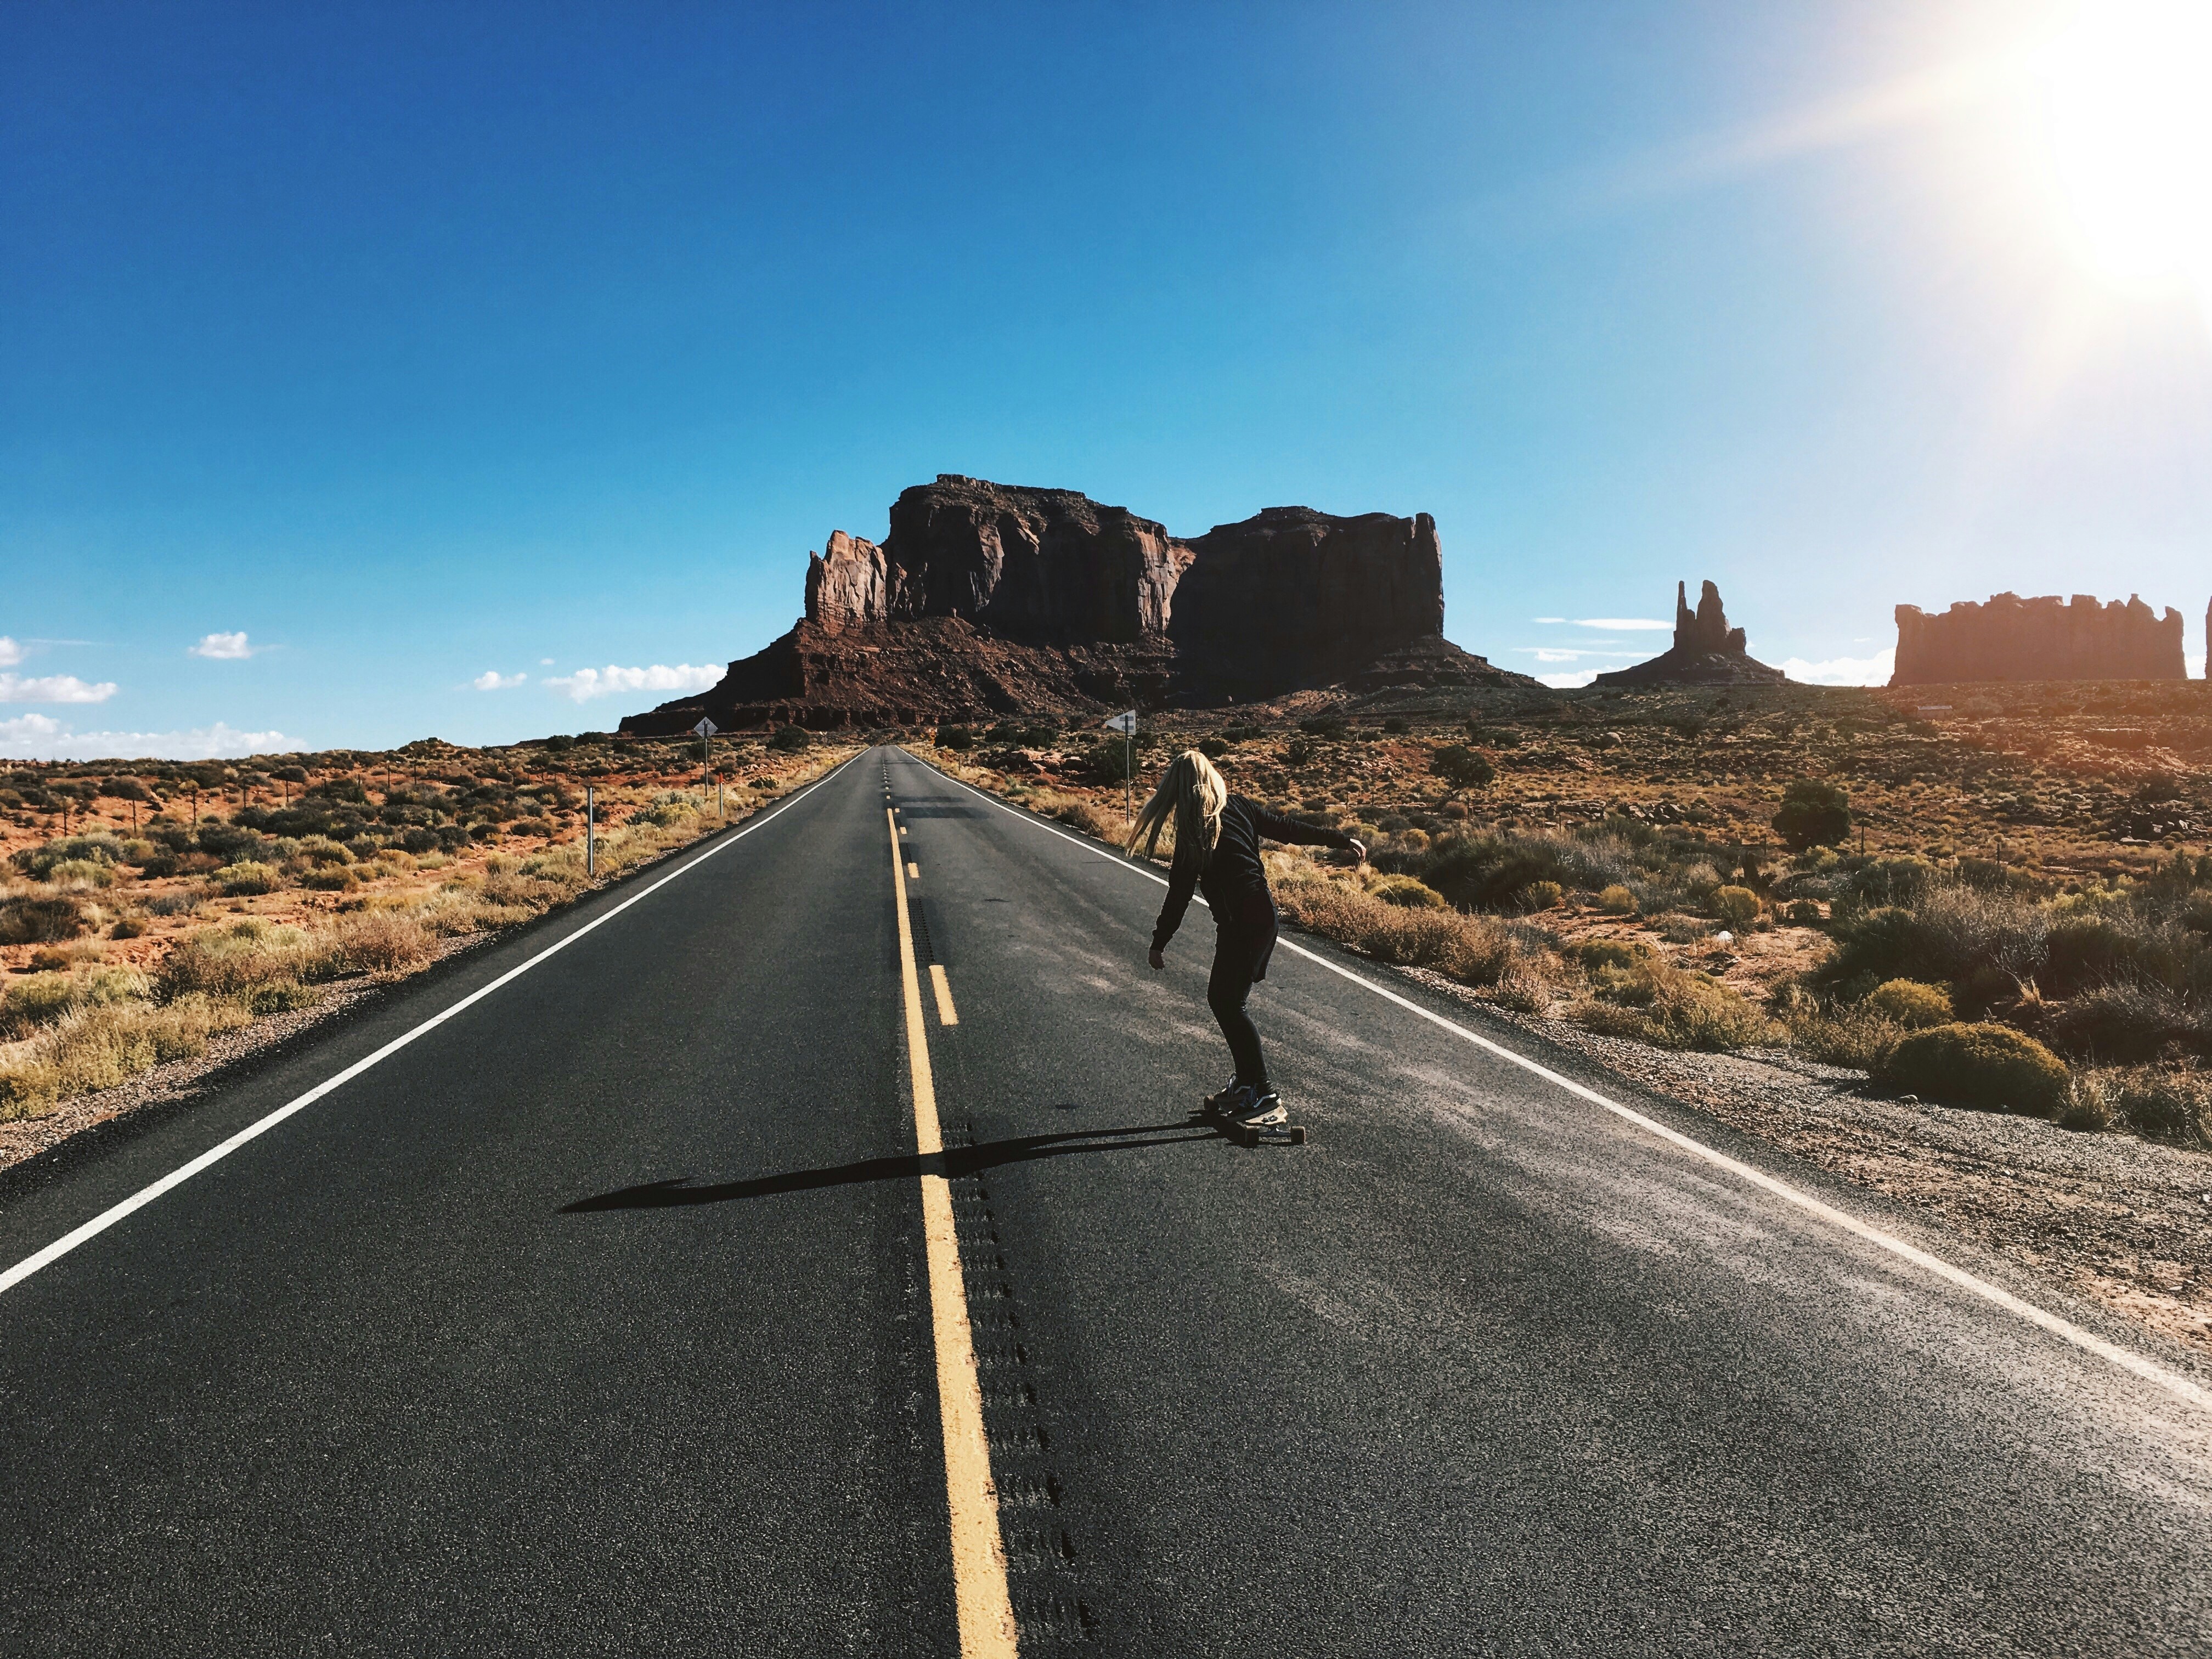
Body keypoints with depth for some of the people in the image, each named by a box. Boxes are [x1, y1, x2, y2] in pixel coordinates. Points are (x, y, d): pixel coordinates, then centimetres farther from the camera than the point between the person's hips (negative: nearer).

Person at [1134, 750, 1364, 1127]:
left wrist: (1159, 942, -3)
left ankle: (1266, 1099, -3)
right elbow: (1287, 829, 12)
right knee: (1222, 998, 16)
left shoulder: (1194, 827, -10)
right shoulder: (1239, 806, 8)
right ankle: (1245, 1083, 23)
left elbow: (1180, 891, -9)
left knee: (1228, 1003, -3)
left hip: (1242, 921, -8)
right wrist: (1341, 840, 21)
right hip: (1261, 913, 8)